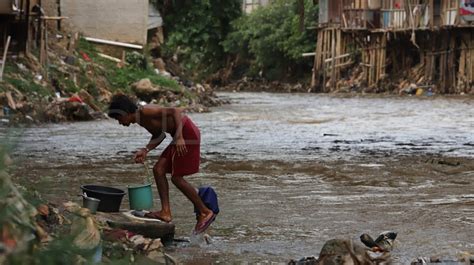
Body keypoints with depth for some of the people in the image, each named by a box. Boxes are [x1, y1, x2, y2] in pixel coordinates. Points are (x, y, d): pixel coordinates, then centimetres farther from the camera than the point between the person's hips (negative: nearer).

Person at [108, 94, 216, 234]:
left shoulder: (146, 111, -19)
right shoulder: (141, 119, 10)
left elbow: (176, 111, -24)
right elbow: (159, 136, 19)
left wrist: (179, 137, -31)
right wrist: (145, 150, 4)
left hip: (187, 132, -10)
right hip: (180, 135, 10)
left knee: (176, 178, -5)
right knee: (158, 170, 5)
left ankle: (205, 212, 4)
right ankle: (166, 212, 4)